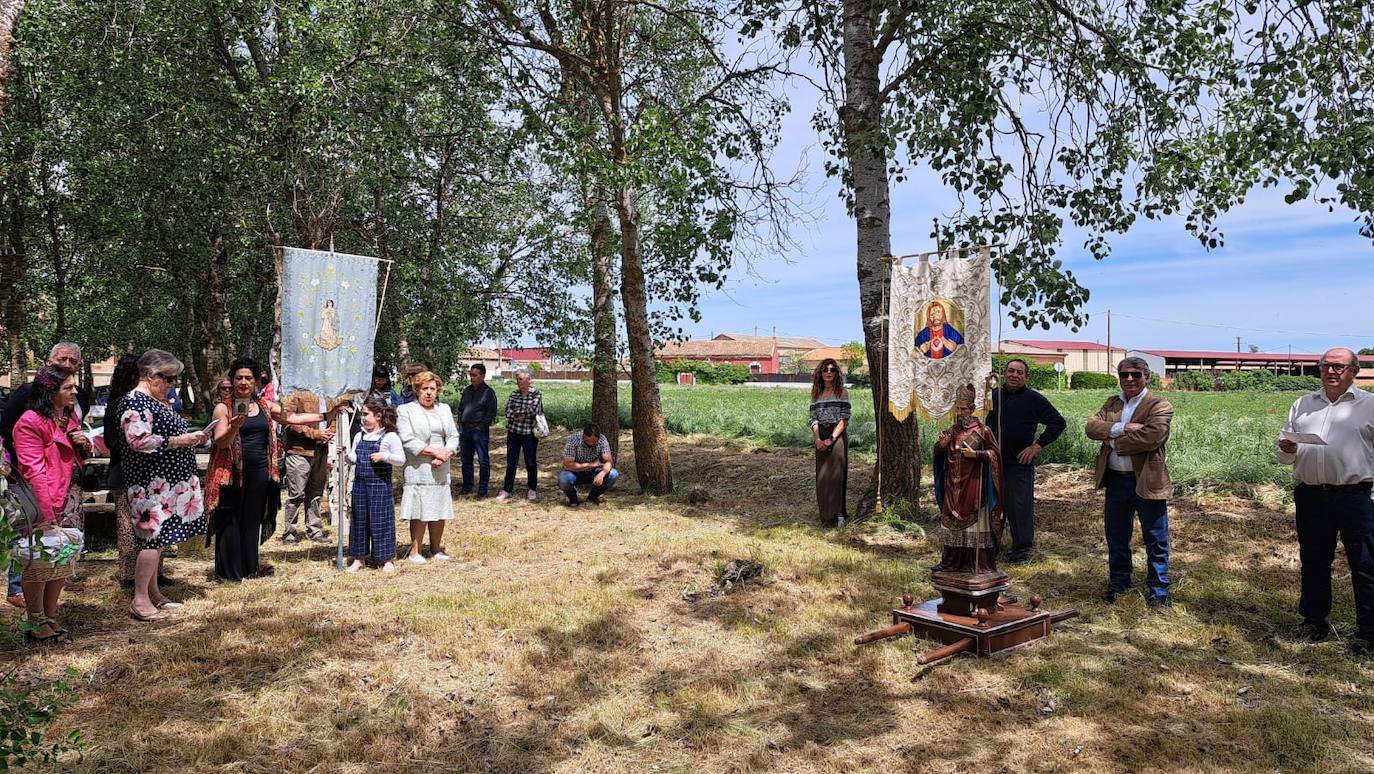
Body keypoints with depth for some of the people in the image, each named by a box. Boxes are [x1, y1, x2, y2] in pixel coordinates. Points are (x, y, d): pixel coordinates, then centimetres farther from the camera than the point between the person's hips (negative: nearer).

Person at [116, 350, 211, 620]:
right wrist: (181, 441, -20)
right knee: (153, 537, -10)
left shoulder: (162, 402, 18)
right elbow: (139, 441, -23)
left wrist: (193, 439, 11)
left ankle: (154, 594, 20)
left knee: (159, 537, 13)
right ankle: (140, 601, -5)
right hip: (151, 483, -10)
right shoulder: (134, 402, -12)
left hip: (168, 483, 10)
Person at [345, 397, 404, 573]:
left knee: (380, 521, -1)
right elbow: (353, 459, 13)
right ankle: (358, 558, 22)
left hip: (380, 484, -6)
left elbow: (402, 460, -8)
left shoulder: (390, 437, -6)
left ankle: (387, 560, 10)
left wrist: (384, 456, -20)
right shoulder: (359, 437, 10)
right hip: (360, 484, 6)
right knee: (359, 521, 10)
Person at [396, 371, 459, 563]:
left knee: (439, 511, 8)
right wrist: (435, 451, -14)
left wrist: (445, 454, -10)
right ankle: (415, 552, 5)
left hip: (441, 470, 5)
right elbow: (408, 440, -10)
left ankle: (436, 549, 19)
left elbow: (453, 436, 10)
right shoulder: (405, 410, 1)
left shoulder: (444, 409, 16)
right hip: (417, 470, -5)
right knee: (419, 512, -5)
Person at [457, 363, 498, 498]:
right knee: (466, 460, 13)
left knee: (483, 461, -2)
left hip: (480, 431, -6)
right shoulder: (467, 390, 13)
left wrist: (481, 427, -13)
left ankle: (482, 490, 4)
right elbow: (460, 408, 21)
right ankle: (467, 487, 24)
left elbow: (491, 413, -9)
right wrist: (460, 423, 10)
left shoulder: (488, 392, -6)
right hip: (465, 430, 7)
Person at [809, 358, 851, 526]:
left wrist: (831, 438, -16)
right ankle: (826, 512, 14)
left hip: (838, 435, -4)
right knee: (822, 476, 6)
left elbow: (844, 419, -8)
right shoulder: (816, 394, 12)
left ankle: (839, 513, -9)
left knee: (835, 473, -11)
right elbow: (814, 419, 4)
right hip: (821, 438, 4)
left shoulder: (842, 392, -1)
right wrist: (817, 439, -12)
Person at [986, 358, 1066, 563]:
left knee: (1020, 505, -2)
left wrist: (1038, 445, -6)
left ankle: (1022, 548, 9)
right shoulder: (992, 396, 10)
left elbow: (1058, 422, 1)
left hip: (1020, 462, -4)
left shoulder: (1034, 400, -1)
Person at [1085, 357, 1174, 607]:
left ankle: (1158, 591, 19)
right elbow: (1091, 427, -4)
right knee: (1116, 537, 17)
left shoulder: (1159, 407, -8)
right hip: (1115, 480, 6)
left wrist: (1114, 442, -13)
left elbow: (1150, 438, -24)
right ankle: (1119, 582, 33)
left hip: (1147, 482, -5)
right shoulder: (1112, 403, 11)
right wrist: (1122, 428, -19)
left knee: (1155, 541, 6)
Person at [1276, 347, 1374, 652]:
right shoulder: (1302, 405, 14)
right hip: (1311, 495, 4)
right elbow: (1284, 456, 17)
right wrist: (1288, 450, -6)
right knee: (1313, 561, 13)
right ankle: (1314, 621, 26)